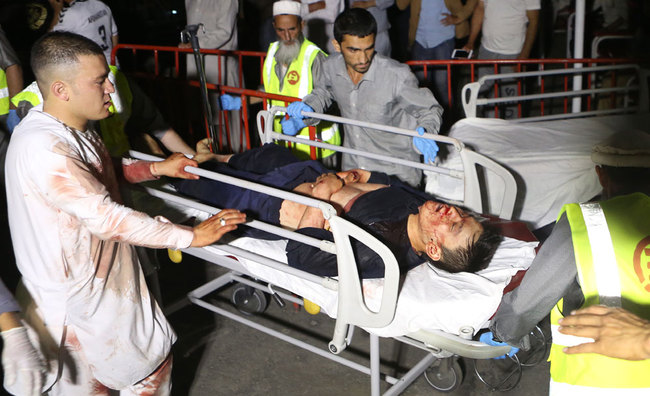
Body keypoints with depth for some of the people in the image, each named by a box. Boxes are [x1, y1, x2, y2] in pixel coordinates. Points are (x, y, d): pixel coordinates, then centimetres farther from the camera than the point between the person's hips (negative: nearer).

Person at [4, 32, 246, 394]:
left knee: (154, 357, 20)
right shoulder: (41, 148, -31)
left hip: (109, 275, 9)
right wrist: (191, 236, -25)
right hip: (76, 294, -9)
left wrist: (156, 168, 10)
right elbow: (106, 218, -31)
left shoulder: (73, 128, 1)